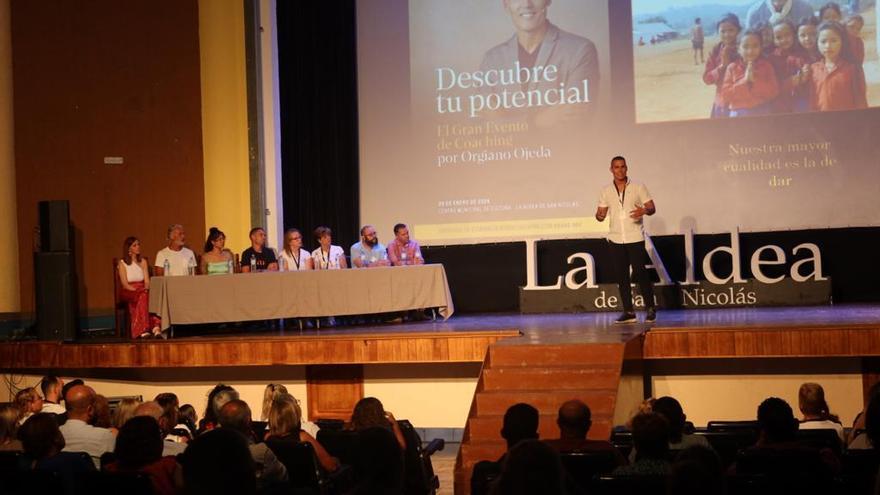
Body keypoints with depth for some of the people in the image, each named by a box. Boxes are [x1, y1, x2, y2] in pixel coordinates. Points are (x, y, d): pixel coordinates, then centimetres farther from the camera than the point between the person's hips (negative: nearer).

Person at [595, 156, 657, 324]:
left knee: (640, 272, -6)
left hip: (635, 238, -3)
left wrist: (644, 211, -22)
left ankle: (651, 309, 6)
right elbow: (601, 214, 8)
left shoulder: (638, 187, 1)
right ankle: (628, 312, 11)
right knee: (622, 275, 5)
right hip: (615, 239, 3)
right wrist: (599, 216, -16)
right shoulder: (606, 191, 7)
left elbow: (652, 208, 0)